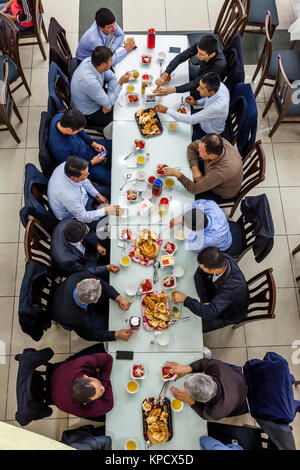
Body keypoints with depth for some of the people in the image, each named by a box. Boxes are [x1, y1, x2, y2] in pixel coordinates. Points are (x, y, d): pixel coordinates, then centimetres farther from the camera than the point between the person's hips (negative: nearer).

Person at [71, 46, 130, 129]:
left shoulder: (90, 60, -16)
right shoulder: (89, 80, -39)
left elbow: (111, 77, -1)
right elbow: (108, 104, -29)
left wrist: (108, 101, -12)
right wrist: (120, 83, -26)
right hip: (89, 115, -8)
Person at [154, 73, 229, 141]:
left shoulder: (217, 107, -44)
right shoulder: (218, 85, -22)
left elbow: (191, 120, -38)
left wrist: (166, 110, -34)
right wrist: (196, 103, -11)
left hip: (208, 133, -7)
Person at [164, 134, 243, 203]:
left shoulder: (221, 172, -45)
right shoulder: (217, 143, -28)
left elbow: (195, 189, -35)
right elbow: (192, 146, -10)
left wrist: (178, 174, -36)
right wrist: (195, 169, -21)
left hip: (220, 193, -6)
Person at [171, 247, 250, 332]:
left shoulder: (233, 285, -44)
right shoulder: (220, 258, -28)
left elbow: (210, 313, -44)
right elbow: (199, 274, -11)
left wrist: (185, 299, -38)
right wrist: (205, 301, -17)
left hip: (228, 313, -6)